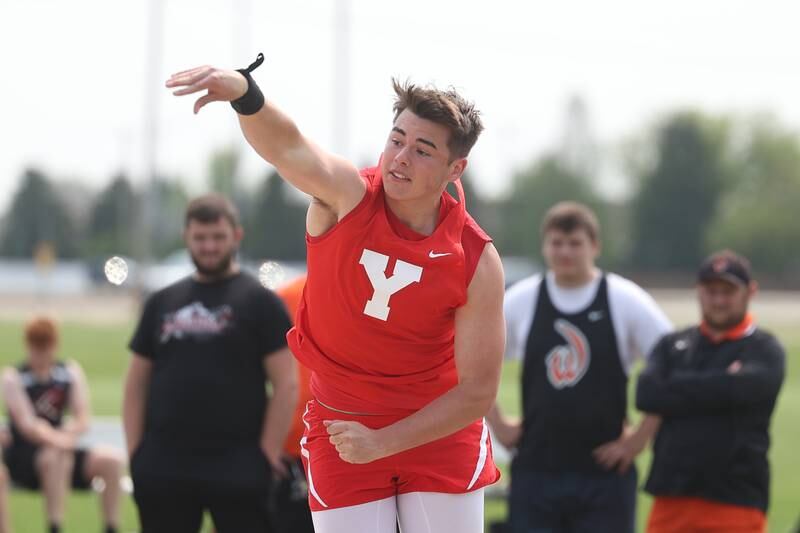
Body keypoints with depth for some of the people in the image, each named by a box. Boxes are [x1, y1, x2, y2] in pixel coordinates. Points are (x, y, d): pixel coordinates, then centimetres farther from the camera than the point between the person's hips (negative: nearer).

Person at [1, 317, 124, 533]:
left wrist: (66, 436, -24)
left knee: (113, 459, -18)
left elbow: (83, 419, -1)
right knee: (56, 458, -36)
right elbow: (26, 424, -16)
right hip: (23, 457, -4)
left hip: (60, 451, 4)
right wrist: (56, 440, -35)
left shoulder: (72, 372, 7)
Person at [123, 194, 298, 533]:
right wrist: (135, 451, 5)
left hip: (237, 471, -4)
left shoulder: (260, 302, 0)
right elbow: (137, 383, 16)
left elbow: (286, 384, -5)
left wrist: (268, 454, -11)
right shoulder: (162, 304, 14)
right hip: (163, 468, 4)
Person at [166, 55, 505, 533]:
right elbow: (287, 147, -37)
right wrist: (243, 91, -60)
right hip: (340, 431, 0)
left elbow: (478, 390, -12)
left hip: (441, 433, 0)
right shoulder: (348, 196, -15)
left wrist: (380, 443, -18)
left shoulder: (478, 261, -15)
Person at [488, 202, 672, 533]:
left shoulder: (626, 301, -2)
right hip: (535, 471, 2)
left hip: (604, 472, -2)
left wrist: (642, 436, -5)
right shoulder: (521, 300, 5)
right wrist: (498, 425, 7)